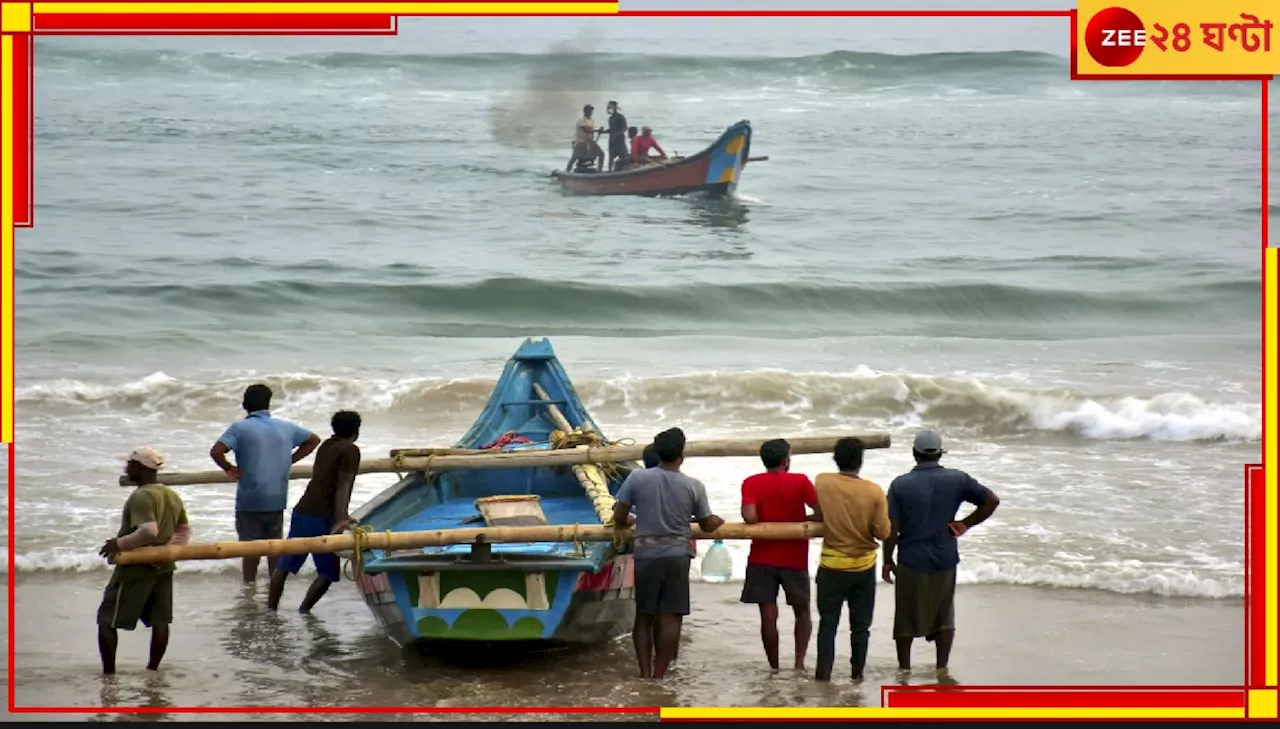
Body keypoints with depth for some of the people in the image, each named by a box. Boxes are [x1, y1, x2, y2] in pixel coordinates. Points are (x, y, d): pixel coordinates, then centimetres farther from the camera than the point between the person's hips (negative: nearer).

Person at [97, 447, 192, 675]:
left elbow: (149, 531, -31)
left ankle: (108, 672, 0)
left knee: (107, 620, 1)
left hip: (136, 568, -8)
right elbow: (185, 530, 14)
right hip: (163, 567, 8)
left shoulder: (140, 497, -19)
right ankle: (152, 669, 15)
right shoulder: (173, 496, 9)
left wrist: (119, 543, -21)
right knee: (160, 620, 11)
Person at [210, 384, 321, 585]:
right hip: (277, 499, 4)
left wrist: (229, 469, -4)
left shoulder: (240, 428, -8)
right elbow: (314, 440, 21)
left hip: (250, 500, -4)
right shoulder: (285, 427, 7)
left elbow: (216, 451, -22)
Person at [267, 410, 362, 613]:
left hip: (301, 512, 8)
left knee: (284, 565, 11)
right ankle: (303, 611, -4)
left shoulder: (326, 446, 19)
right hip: (320, 519, -8)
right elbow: (342, 487, -16)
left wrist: (341, 516, 39)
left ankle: (270, 610, 12)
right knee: (328, 572, 1)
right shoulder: (350, 451, -6)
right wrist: (339, 521, -23)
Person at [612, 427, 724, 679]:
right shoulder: (693, 486, -4)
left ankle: (645, 673, 6)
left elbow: (619, 517, -2)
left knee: (644, 616, 11)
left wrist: (625, 525, 21)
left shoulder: (637, 478, -5)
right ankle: (659, 674, 0)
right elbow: (708, 525, 4)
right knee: (670, 618, 2)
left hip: (645, 555, 1)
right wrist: (718, 521, 26)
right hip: (677, 556, -1)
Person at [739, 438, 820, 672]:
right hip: (794, 558, 0)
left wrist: (764, 524, 3)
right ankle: (799, 663, 4)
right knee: (802, 611, 16)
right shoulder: (800, 482, -5)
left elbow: (749, 517, -18)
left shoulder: (751, 483, -5)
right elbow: (821, 514, -11)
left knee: (768, 616, 3)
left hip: (762, 558, 0)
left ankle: (774, 668, 6)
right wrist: (801, 521, 7)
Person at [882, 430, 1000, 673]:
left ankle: (904, 669, 14)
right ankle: (942, 667, 15)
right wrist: (966, 524, 2)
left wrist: (887, 560, 3)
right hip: (945, 559, 2)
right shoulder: (957, 479, -2)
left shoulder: (901, 484, -7)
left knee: (906, 618, 9)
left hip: (911, 561, -2)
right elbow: (992, 500, -5)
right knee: (944, 615, 15)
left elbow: (891, 527, -8)